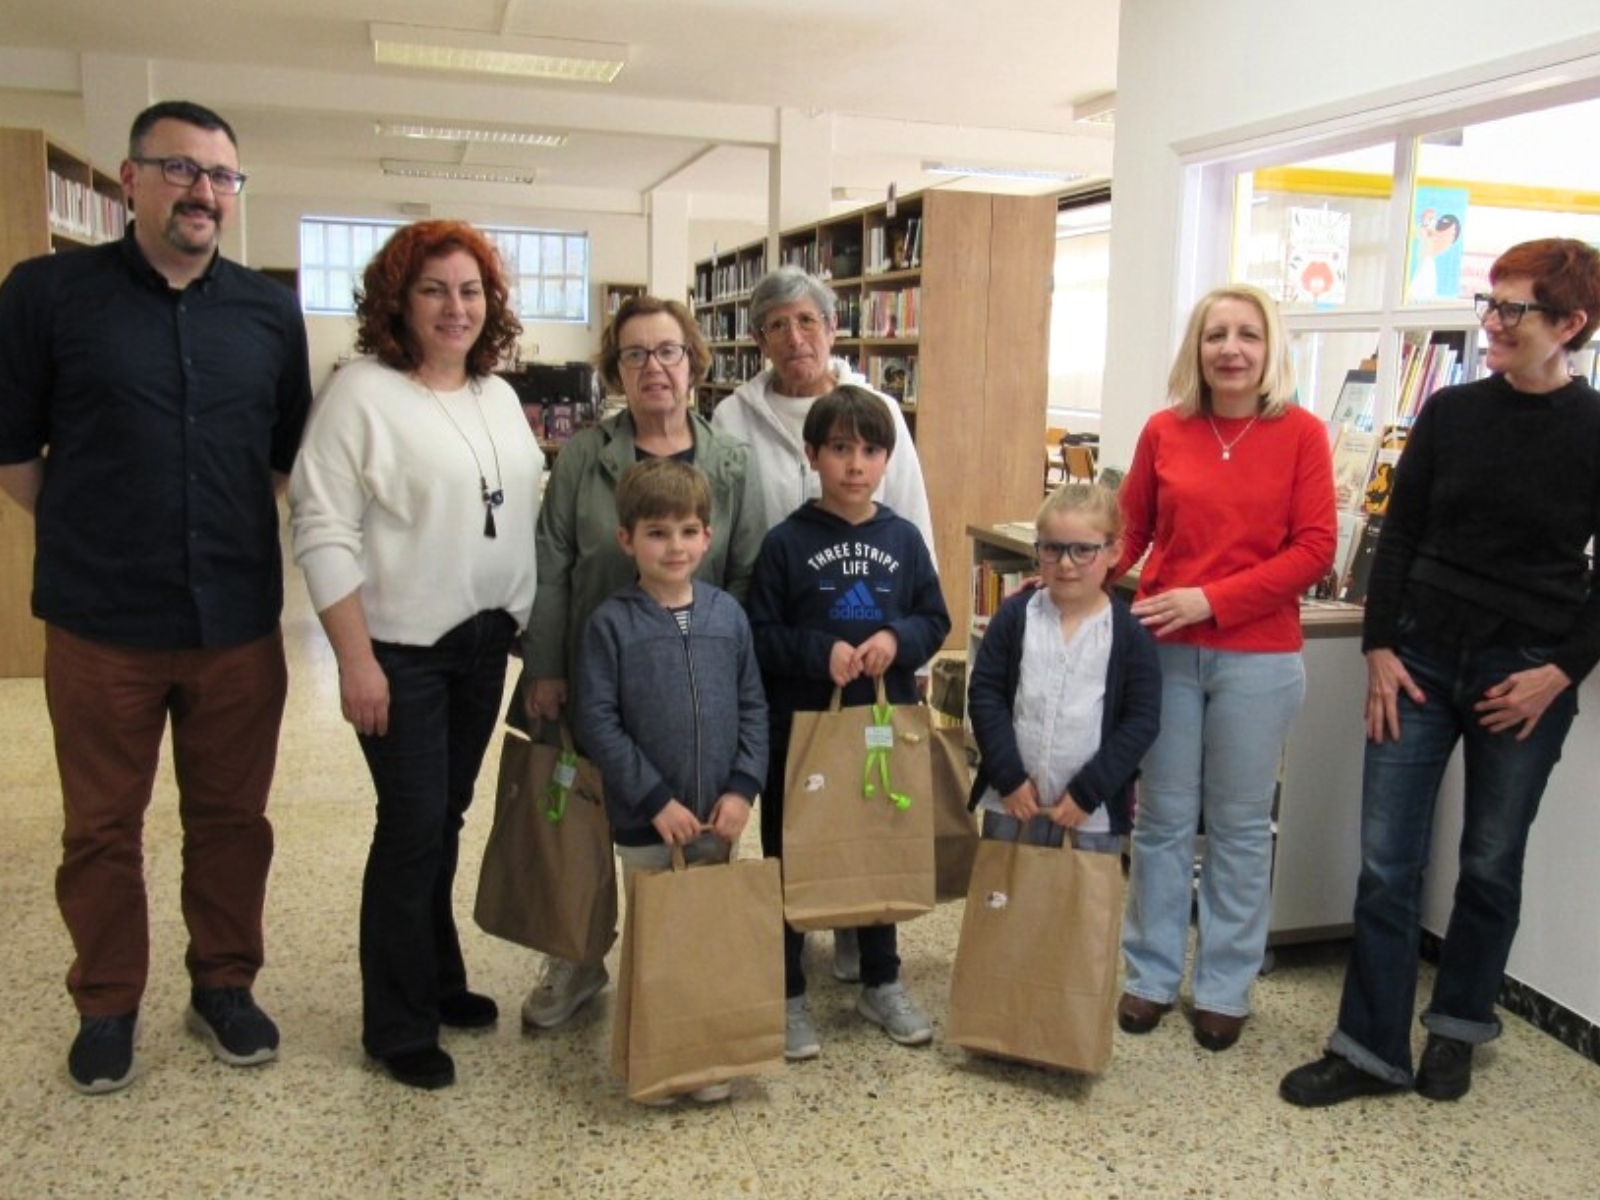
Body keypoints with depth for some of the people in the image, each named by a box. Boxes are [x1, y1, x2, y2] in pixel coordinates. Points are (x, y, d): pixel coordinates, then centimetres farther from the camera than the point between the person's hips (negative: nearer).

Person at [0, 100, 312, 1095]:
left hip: (240, 626, 2)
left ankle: (225, 985, 32)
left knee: (233, 821, 13)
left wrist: (234, 541, 10)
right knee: (103, 829, 12)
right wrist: (93, 539, 6)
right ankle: (108, 1006, 30)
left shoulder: (271, 312, 5)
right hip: (101, 629, -2)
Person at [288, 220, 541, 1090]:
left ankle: (436, 982, 31)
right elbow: (323, 533, -14)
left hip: (483, 642, 6)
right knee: (413, 826, -2)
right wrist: (355, 658, -18)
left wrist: (533, 626, 12)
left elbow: (531, 510, 15)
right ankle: (397, 1026, 14)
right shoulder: (361, 392, -10)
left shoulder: (499, 395, 10)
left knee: (445, 818, 15)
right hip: (402, 650, -6)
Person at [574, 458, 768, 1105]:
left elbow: (753, 706, 5)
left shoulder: (727, 613, 1)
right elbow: (597, 721, -11)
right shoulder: (612, 622, -9)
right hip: (645, 822, -3)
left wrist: (743, 787, -7)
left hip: (718, 818, 3)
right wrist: (656, 799, -14)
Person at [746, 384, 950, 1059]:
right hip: (800, 726, -3)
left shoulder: (903, 538, 1)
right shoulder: (787, 542, -8)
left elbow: (936, 620, 6)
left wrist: (898, 639, -13)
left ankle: (881, 983, 34)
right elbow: (759, 636, -8)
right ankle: (787, 996, 24)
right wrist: (820, 652, -21)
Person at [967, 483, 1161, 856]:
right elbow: (984, 694, -2)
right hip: (1012, 800, 2)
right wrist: (1009, 778, -9)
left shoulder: (1130, 631, -6)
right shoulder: (1015, 615, -2)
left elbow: (1142, 720, -7)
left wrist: (1087, 792, -11)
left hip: (1092, 812, -1)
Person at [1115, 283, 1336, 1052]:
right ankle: (1151, 974, 26)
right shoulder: (1164, 432, 2)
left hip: (1258, 656, -1)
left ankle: (1225, 987, 26)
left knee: (1239, 825, 10)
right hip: (1164, 649, 1)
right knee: (1162, 818, 10)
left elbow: (1315, 550, -7)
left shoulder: (1301, 434, -3)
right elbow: (1129, 530, 8)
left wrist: (1211, 598, -16)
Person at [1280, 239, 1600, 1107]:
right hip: (1422, 659, 2)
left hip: (1525, 678, -2)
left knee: (1491, 863, 12)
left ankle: (1457, 1027, 33)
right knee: (1386, 861, 1)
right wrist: (1380, 647, -2)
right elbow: (1399, 536, 5)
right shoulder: (1451, 413, 3)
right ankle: (1371, 1048, 13)